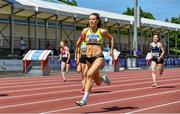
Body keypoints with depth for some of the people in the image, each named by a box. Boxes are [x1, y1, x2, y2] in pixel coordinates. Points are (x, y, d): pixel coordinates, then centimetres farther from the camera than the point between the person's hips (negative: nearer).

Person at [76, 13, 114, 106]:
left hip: (98, 57, -4)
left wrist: (111, 50, 8)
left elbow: (111, 38, 14)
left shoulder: (102, 31, -3)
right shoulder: (85, 31, 3)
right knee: (98, 82, 14)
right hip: (88, 59, 4)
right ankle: (104, 78, 52)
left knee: (89, 74, -29)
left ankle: (85, 99, -26)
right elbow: (79, 41, 15)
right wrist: (78, 50, -2)